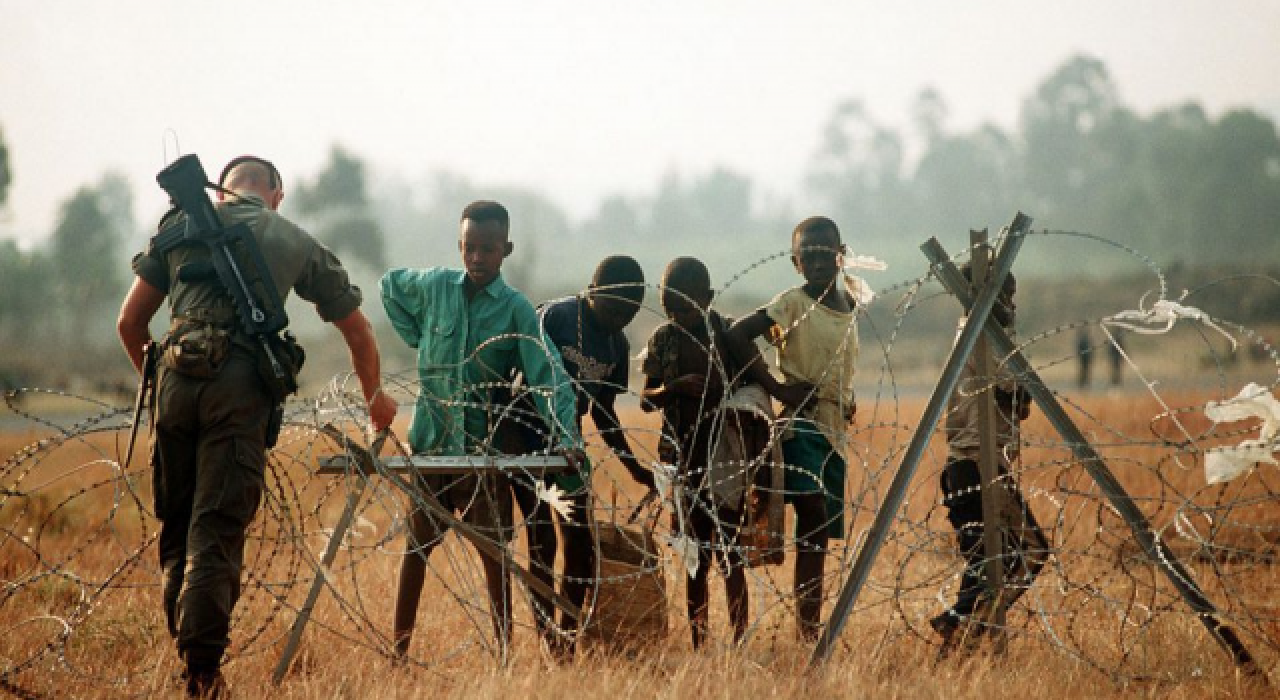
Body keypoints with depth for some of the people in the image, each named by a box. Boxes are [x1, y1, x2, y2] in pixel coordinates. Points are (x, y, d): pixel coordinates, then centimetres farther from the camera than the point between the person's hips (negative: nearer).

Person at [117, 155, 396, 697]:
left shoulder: (181, 226, 19)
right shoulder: (296, 243, 17)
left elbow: (130, 322, 19)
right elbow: (358, 332, 27)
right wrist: (375, 397, 44)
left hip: (176, 382, 2)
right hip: (242, 389, -2)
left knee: (176, 526, 14)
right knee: (218, 529, -3)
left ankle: (184, 648, 14)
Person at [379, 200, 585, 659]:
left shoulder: (518, 310, -7)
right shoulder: (433, 286, 1)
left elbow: (549, 376, -16)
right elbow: (389, 286, 22)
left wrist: (566, 437, -30)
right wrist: (418, 339, 11)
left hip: (486, 448, -2)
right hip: (430, 444, 2)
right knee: (417, 547, 8)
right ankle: (398, 651, 12)